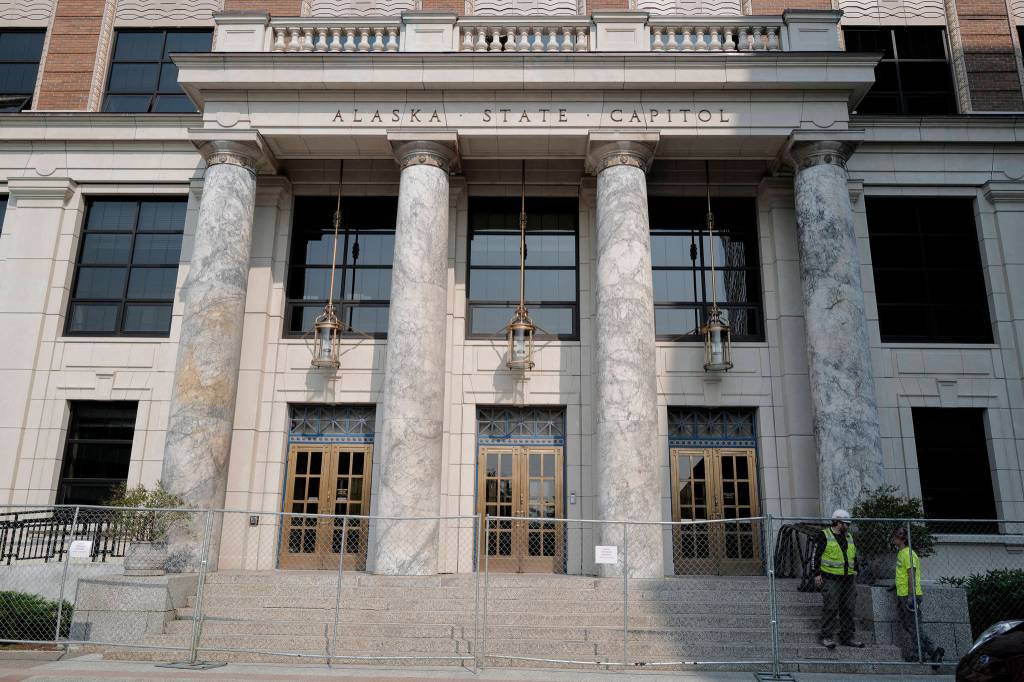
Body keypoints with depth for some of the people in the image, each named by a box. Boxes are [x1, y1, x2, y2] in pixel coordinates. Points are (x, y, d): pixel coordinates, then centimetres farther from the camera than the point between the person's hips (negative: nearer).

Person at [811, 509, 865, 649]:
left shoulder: (849, 537, 15)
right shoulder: (824, 536, -6)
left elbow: (854, 556, 25)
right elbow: (815, 555, -8)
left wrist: (855, 572, 18)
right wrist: (816, 574, -13)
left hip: (848, 579, 7)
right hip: (831, 579, -7)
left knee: (848, 608, 9)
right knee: (830, 608, -7)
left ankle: (847, 637, 19)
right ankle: (826, 637, 0)